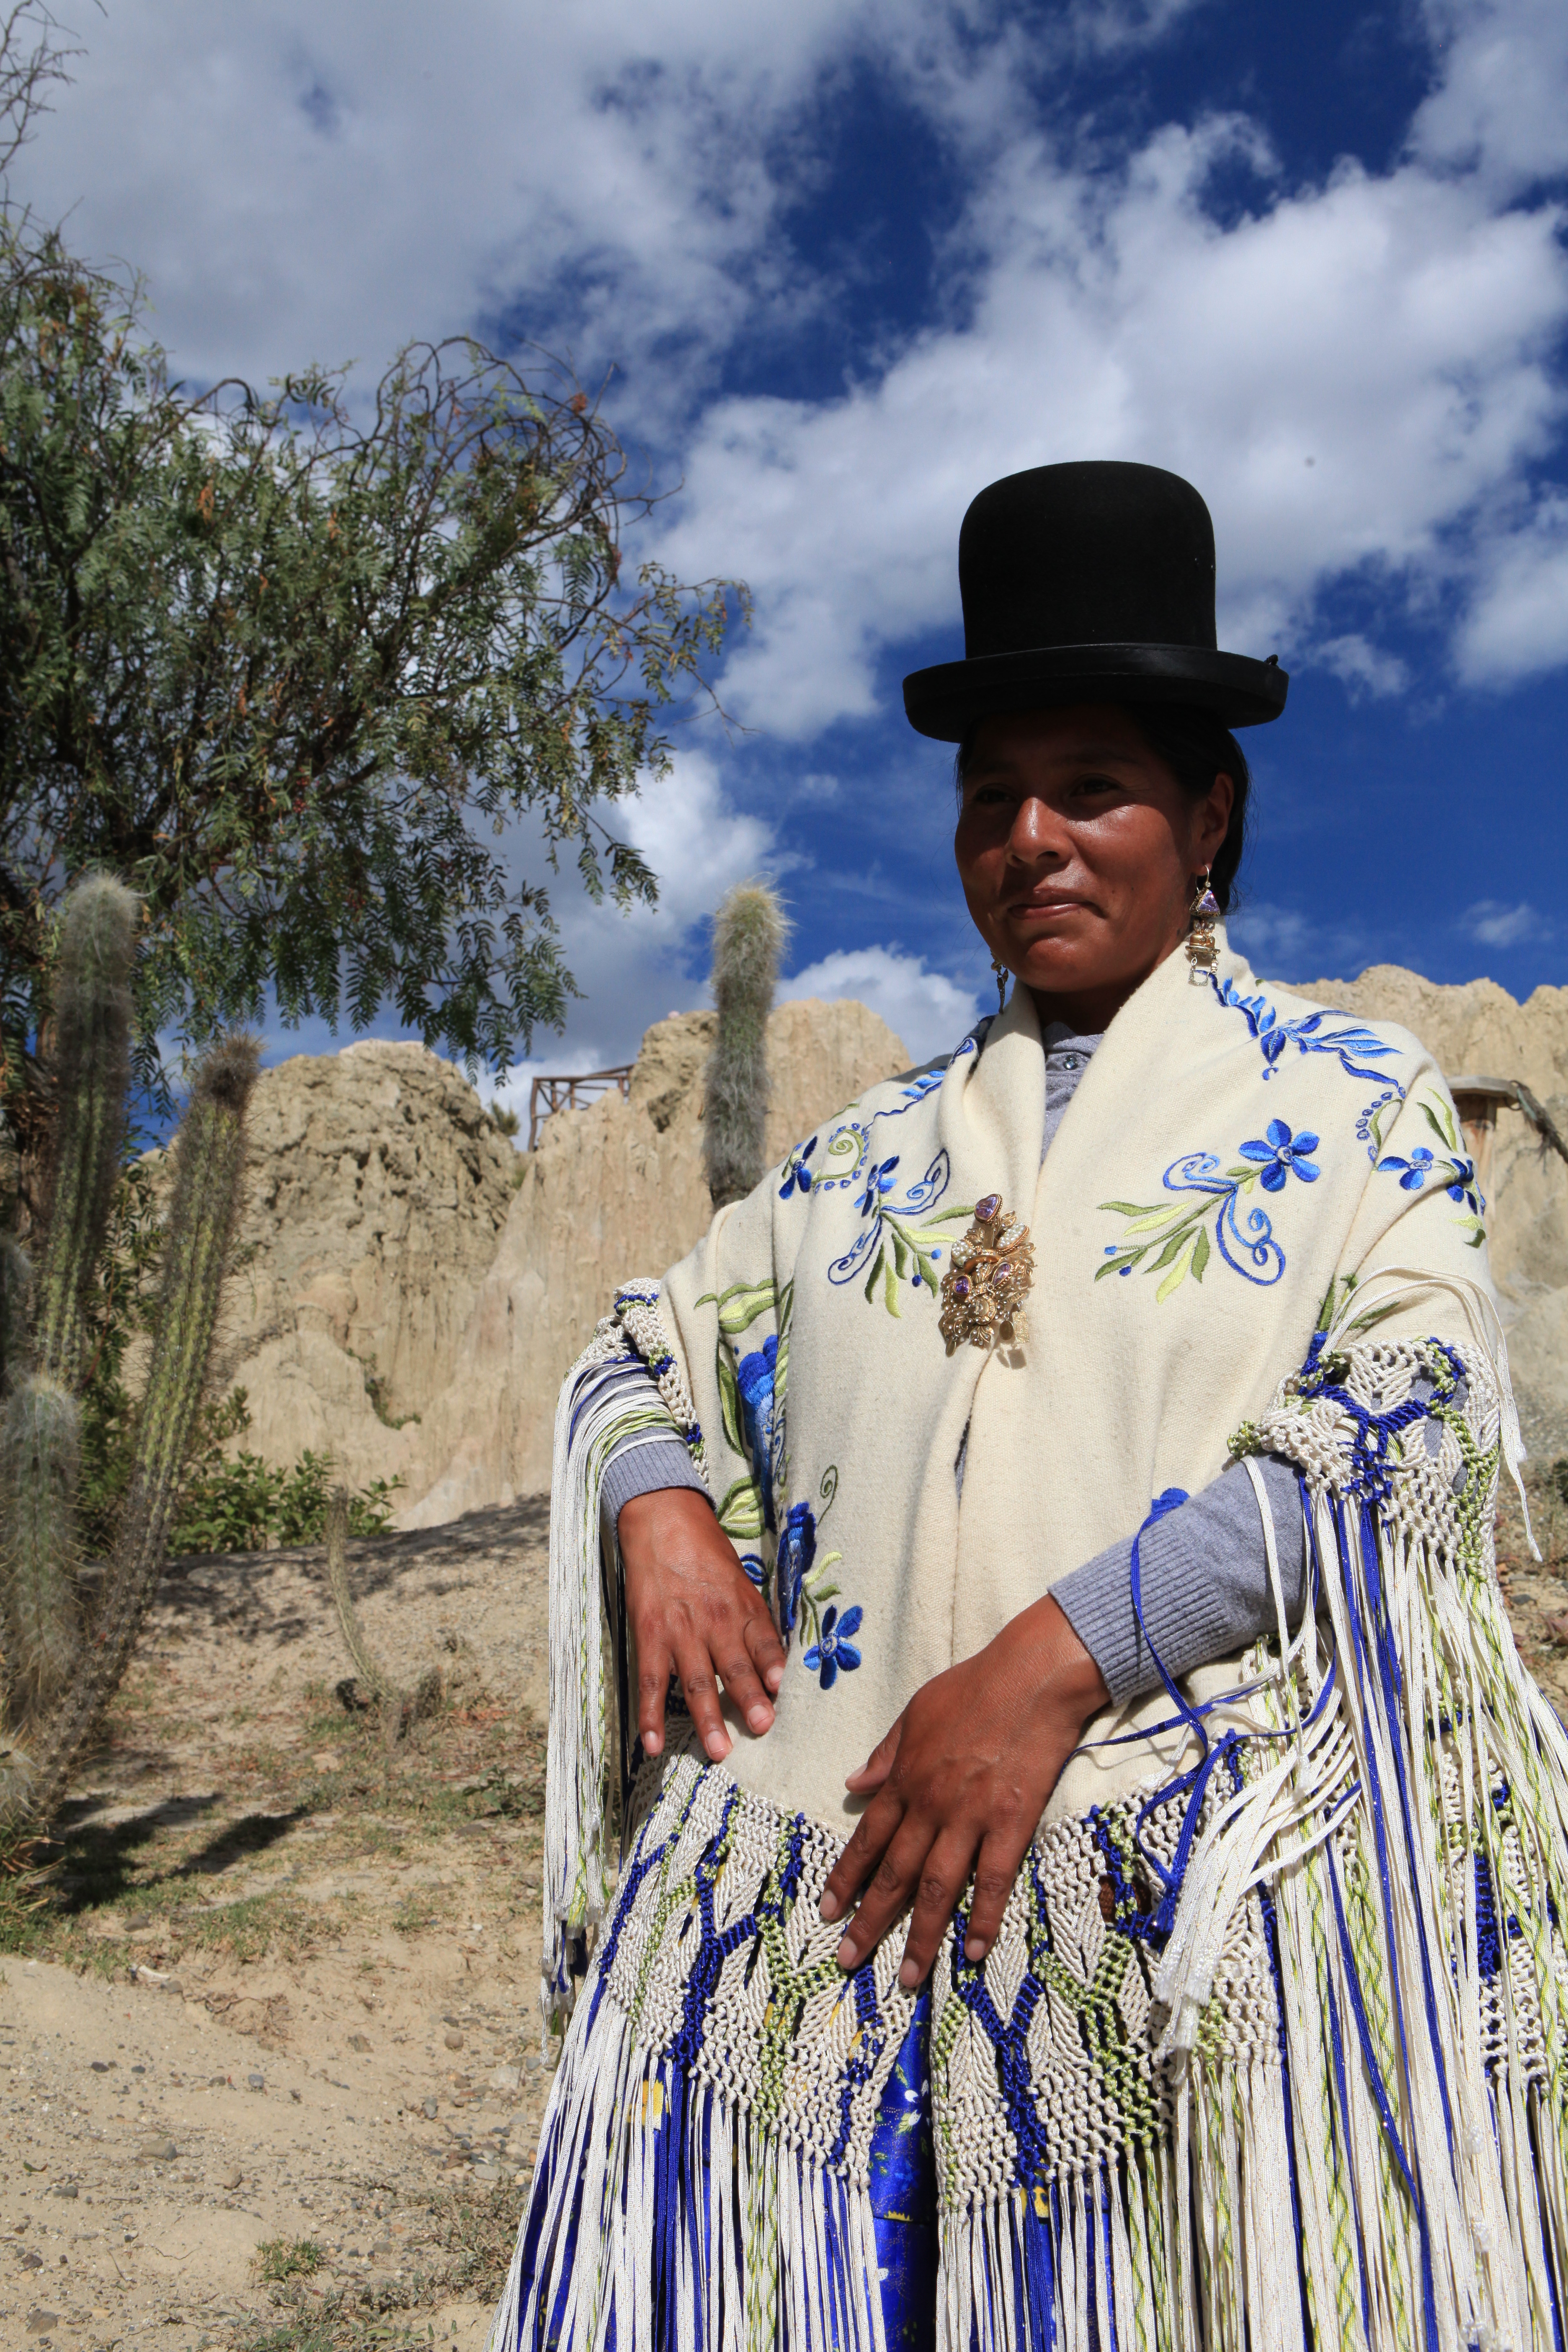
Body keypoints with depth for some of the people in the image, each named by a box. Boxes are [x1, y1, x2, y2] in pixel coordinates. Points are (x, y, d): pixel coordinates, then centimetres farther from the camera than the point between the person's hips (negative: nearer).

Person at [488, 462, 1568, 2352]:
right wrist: (657, 1514, -1)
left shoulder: (1349, 1104, 5)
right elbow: (648, 1348, 23)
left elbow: (1403, 1414, -9)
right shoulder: (874, 1151, 18)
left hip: (1208, 1901, -3)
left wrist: (1052, 1661, -19)